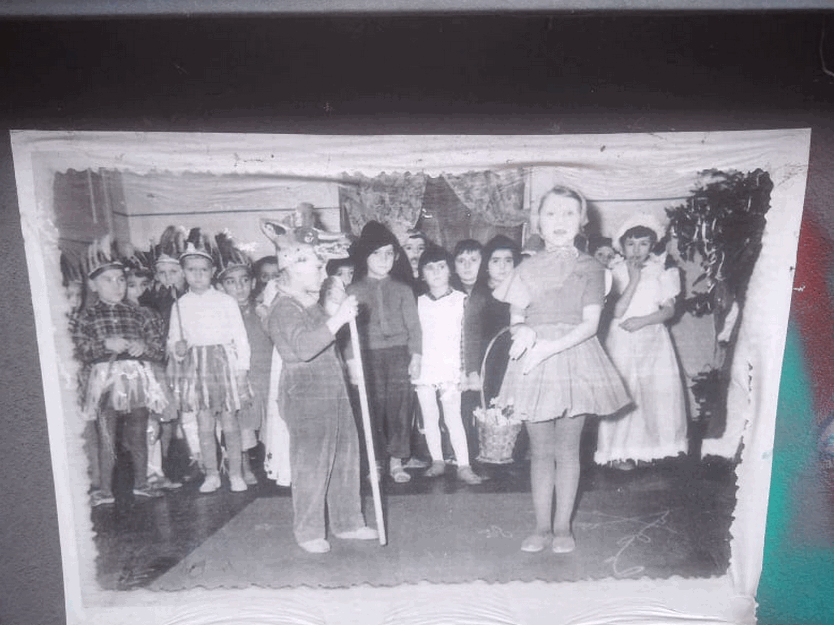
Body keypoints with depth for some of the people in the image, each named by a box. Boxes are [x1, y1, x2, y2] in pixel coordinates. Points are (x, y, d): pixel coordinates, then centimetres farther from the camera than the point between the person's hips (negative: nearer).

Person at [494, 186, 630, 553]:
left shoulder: (590, 268, 1)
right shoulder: (527, 269, 8)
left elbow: (590, 323, -7)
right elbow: (515, 317, 8)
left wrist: (548, 347, -19)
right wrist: (523, 332, -17)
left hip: (573, 359, -1)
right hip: (534, 365, 2)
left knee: (567, 449, 7)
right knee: (540, 450, 8)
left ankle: (562, 526, 21)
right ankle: (542, 526, 21)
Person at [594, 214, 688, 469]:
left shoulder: (660, 272, 5)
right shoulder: (617, 272, -2)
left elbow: (669, 310, 1)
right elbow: (617, 311, -14)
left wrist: (643, 320, -14)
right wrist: (634, 279, -16)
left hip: (653, 339, 3)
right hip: (622, 341, -2)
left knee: (658, 391, 1)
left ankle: (651, 446, 17)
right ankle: (619, 451, 8)